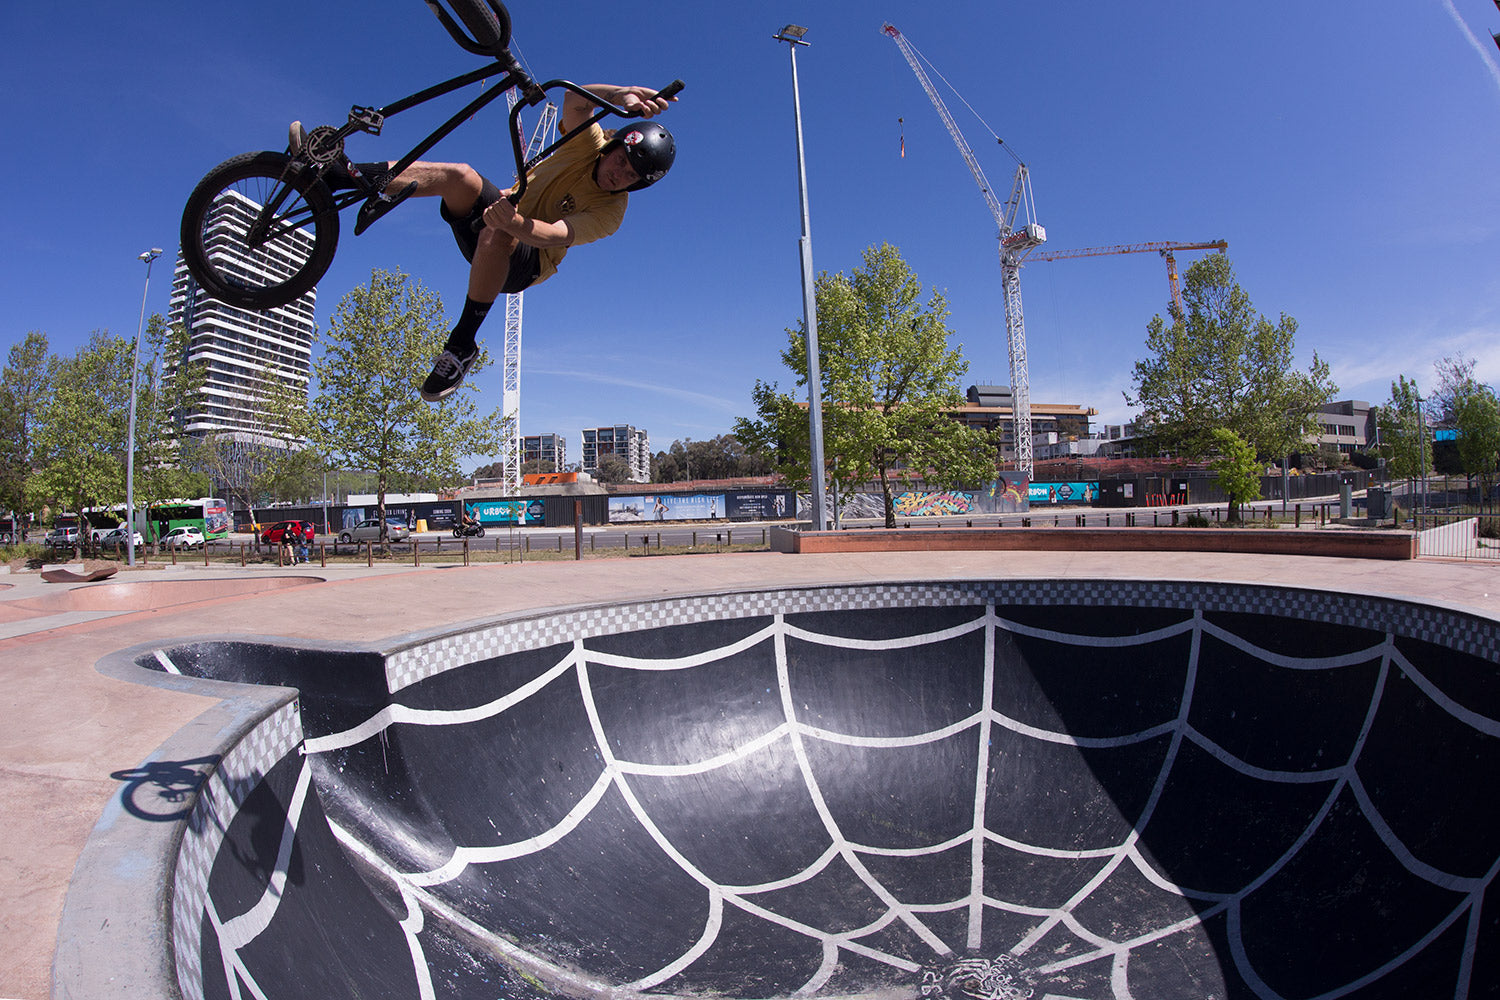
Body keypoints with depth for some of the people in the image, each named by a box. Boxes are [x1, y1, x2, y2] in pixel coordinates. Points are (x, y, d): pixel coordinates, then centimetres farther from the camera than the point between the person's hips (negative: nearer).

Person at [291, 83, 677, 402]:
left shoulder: (610, 213, -17)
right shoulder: (590, 145, -5)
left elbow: (555, 235, -34)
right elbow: (575, 100, -25)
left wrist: (516, 222, -53)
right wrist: (623, 95, -41)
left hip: (525, 266, -5)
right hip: (503, 209, 5)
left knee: (495, 236, -41)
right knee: (460, 176, -27)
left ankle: (462, 344, -34)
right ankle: (330, 176, -25)